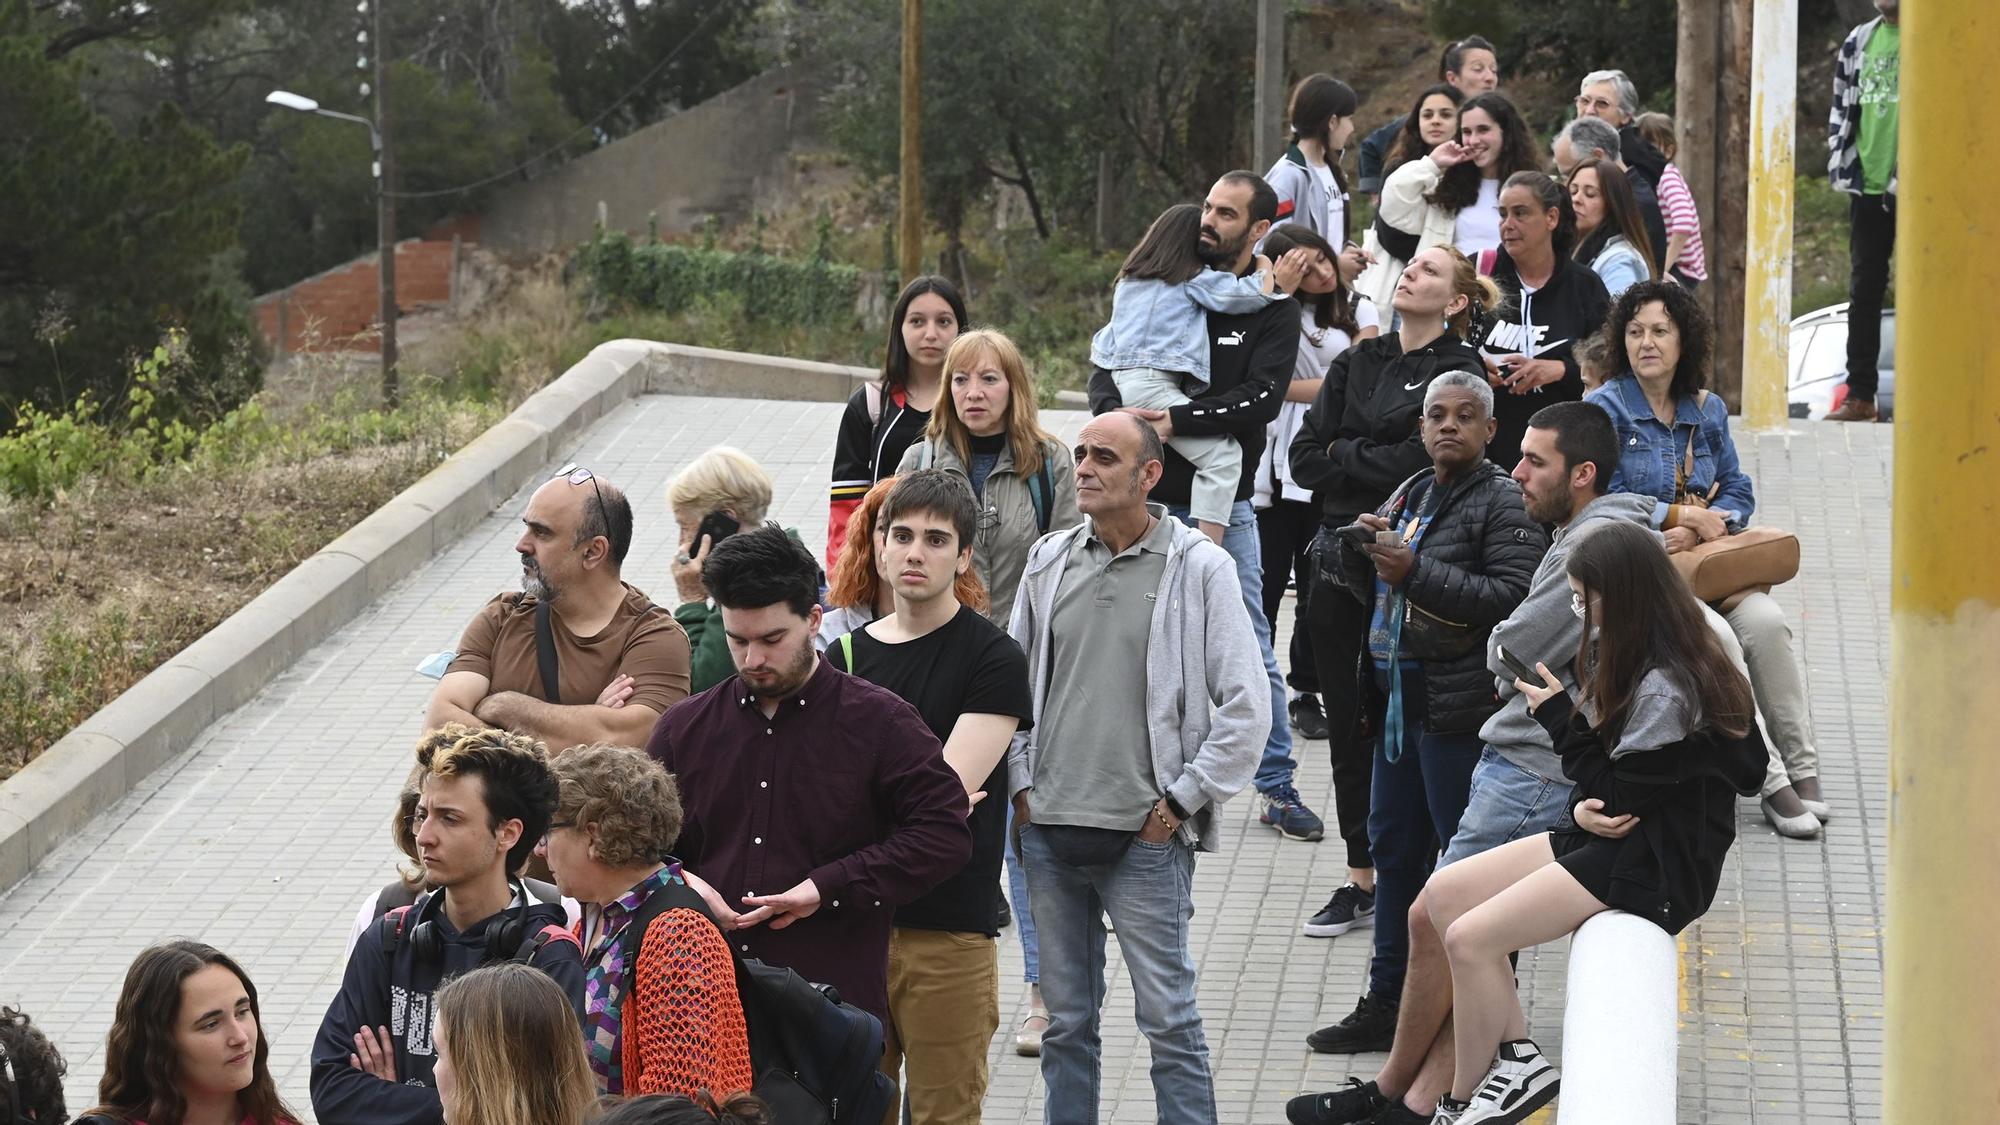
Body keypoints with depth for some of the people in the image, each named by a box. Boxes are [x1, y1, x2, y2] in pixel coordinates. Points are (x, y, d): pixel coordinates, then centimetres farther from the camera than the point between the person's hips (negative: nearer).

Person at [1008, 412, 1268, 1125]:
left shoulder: (1199, 569, -5)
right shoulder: (1049, 562, 9)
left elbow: (1245, 707, -6)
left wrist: (1181, 802, -7)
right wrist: (1020, 784, 8)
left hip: (1144, 835, -4)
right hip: (1049, 830, 4)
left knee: (1169, 1019, -3)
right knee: (1066, 1020, 11)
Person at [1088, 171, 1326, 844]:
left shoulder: (1271, 310, -2)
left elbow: (1263, 398, -16)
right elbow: (1106, 371, 5)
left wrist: (1178, 421, -25)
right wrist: (1117, 417, -17)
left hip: (1225, 501, -2)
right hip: (1149, 499, 2)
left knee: (1250, 649, 2)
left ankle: (1277, 787, 11)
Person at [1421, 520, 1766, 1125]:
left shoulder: (1666, 689, -22)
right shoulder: (1637, 662, 9)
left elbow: (1619, 797, -17)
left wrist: (1557, 714, -9)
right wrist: (1585, 804, -8)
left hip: (1654, 866, -11)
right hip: (1609, 835, 11)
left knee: (1470, 939, -16)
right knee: (1444, 894, 3)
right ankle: (1517, 1056, 1)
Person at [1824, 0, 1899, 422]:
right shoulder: (1859, 42, 12)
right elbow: (1842, 108, 18)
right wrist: (1839, 166, 9)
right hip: (1868, 186, 6)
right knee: (1863, 292, 8)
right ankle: (1860, 395, 14)